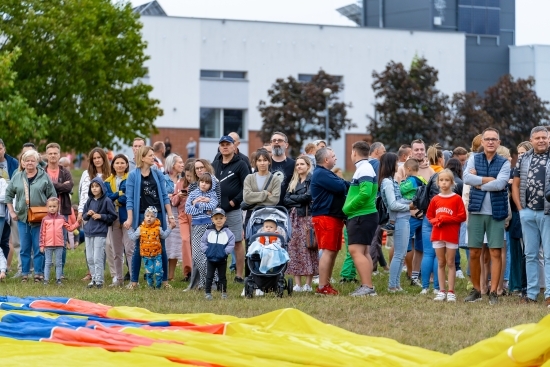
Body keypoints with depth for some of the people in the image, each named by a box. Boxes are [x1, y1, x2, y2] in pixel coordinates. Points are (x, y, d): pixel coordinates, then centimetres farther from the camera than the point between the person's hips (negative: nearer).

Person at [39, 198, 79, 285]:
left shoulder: (62, 218, 6)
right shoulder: (45, 219, 2)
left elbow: (70, 228, 9)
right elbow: (42, 233, 0)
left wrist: (77, 223, -3)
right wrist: (42, 245, -4)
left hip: (59, 245, 1)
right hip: (48, 245, -1)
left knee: (59, 263, 6)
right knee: (48, 263, 4)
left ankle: (58, 279, 12)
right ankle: (46, 279, 8)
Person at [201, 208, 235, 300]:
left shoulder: (228, 233, -4)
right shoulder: (209, 232, 0)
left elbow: (231, 244, -4)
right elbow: (203, 242, 5)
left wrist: (225, 252, -15)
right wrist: (206, 251, -8)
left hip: (222, 259, -1)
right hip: (210, 259, 1)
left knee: (222, 277, 9)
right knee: (209, 277, 3)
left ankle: (224, 292, 18)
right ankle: (208, 293, 9)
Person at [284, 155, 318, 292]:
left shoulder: (312, 179, -1)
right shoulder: (294, 181, 19)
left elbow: (308, 196, -12)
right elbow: (286, 200, 11)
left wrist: (293, 198, 1)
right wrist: (299, 200, -6)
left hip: (307, 217, -6)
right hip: (295, 218, 6)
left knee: (308, 249, -7)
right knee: (294, 248, 0)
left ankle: (308, 284, -6)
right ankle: (297, 284, 1)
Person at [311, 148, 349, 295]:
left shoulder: (327, 173, 23)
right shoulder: (320, 174, -13)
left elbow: (343, 186, 21)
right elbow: (340, 187, -20)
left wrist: (344, 184, 0)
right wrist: (343, 183, 1)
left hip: (335, 218, 11)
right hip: (325, 217, -11)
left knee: (334, 251, 12)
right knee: (328, 251, -11)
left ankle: (327, 284, 17)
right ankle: (322, 287, -12)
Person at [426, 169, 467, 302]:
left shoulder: (457, 199, -4)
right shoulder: (435, 200, 6)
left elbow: (462, 216, -8)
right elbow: (429, 215, 13)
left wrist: (446, 219, -14)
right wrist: (436, 221, -7)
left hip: (452, 235, -3)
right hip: (437, 235, 3)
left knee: (450, 263, 0)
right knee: (440, 263, 7)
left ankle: (451, 292, 2)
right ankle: (441, 291, 10)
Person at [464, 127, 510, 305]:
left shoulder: (504, 163, 2)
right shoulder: (474, 159, 7)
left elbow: (500, 184, -14)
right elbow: (467, 178, -9)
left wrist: (479, 182, -8)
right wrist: (489, 179, -13)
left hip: (496, 212, -2)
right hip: (476, 211, 2)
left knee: (495, 253, -3)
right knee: (474, 253, 5)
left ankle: (493, 292, 1)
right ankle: (476, 290, 17)